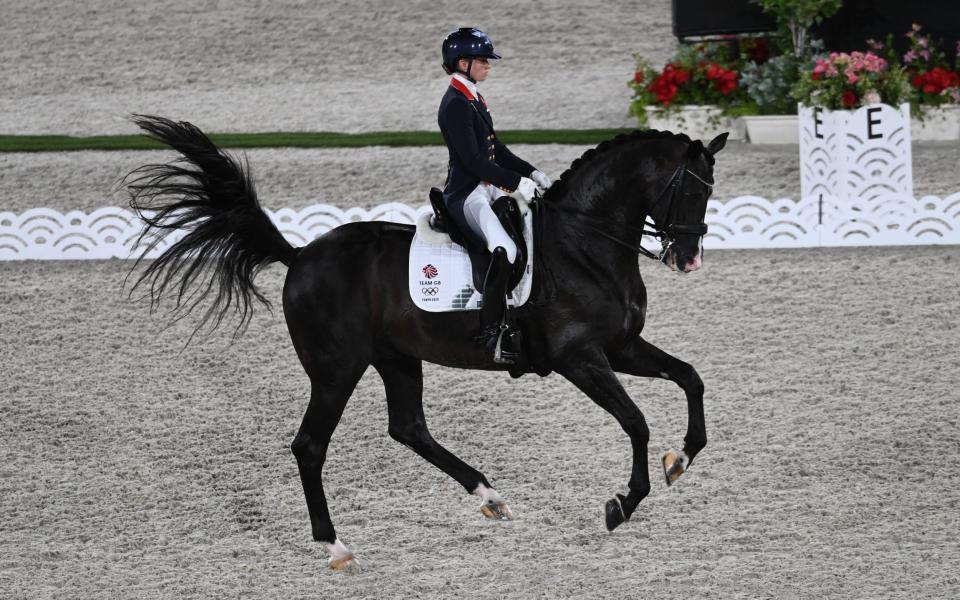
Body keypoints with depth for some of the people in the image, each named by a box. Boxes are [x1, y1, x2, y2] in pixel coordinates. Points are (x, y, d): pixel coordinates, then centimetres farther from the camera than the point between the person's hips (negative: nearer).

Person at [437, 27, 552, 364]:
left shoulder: (473, 100, 16)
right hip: (466, 194, -11)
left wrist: (532, 174, 10)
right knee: (504, 250, -31)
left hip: (487, 190, 11)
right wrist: (516, 182, -21)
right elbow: (473, 160, -22)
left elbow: (496, 151, 22)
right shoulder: (456, 104, -15)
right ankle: (490, 333, -25)